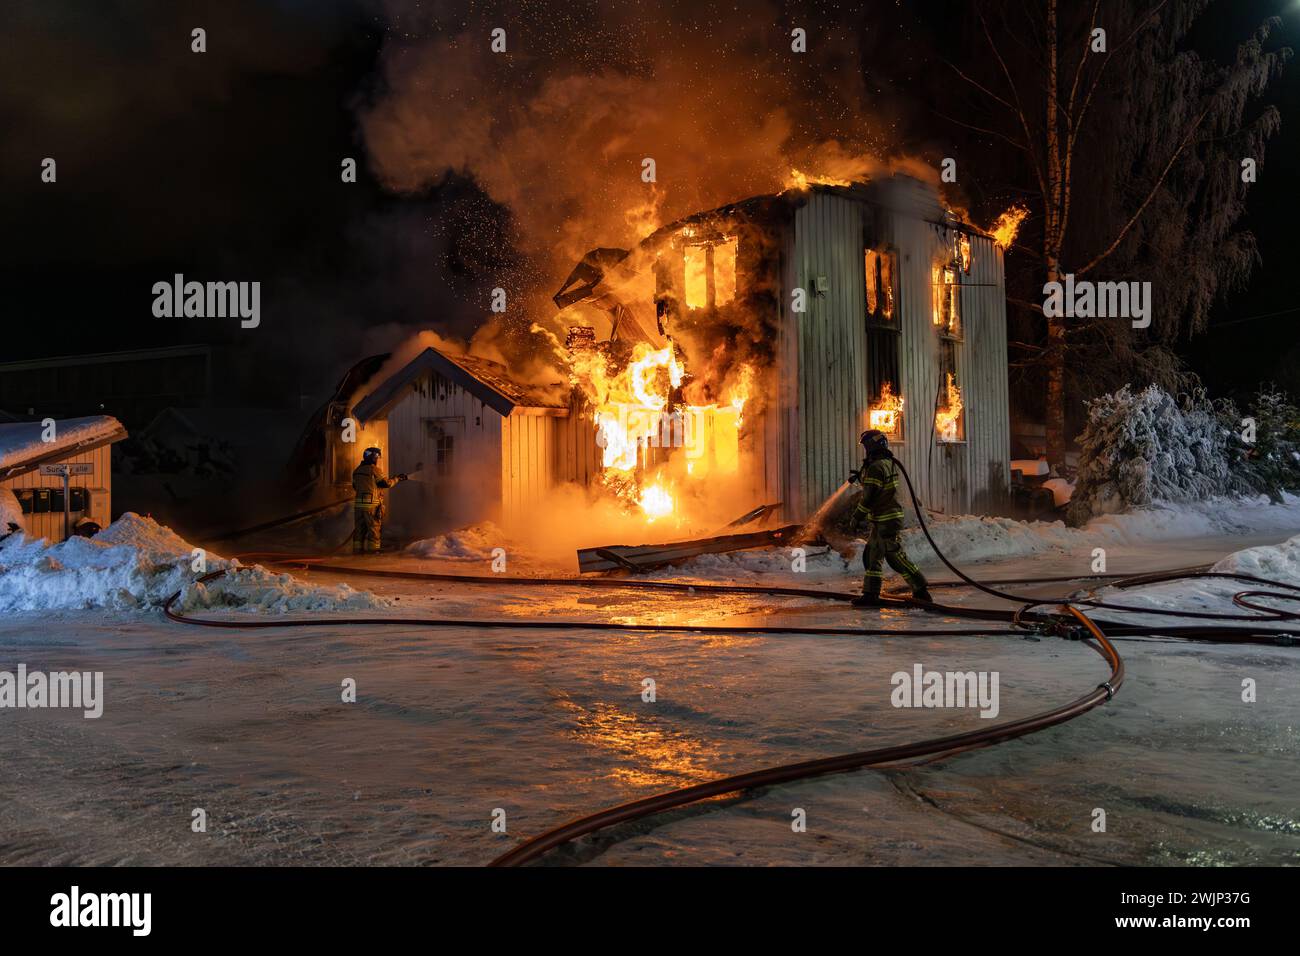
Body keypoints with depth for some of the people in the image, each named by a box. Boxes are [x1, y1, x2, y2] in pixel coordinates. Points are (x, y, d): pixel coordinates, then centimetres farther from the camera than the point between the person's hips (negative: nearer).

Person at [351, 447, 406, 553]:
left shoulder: (357, 470, 12)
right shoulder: (374, 470, -10)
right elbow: (386, 483, -9)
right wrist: (396, 478, 7)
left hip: (359, 502, 7)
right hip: (372, 504, -7)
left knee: (359, 528, 10)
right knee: (374, 527, 1)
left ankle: (358, 549, 9)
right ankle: (373, 549, 0)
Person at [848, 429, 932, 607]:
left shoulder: (876, 467, -18)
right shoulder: (889, 463, 12)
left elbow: (869, 497, -18)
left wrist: (856, 518, -9)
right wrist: (862, 477, 18)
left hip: (884, 522, -10)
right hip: (892, 517, 10)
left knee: (896, 556, -6)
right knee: (872, 555, 11)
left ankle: (921, 590, 0)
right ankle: (871, 595, 13)